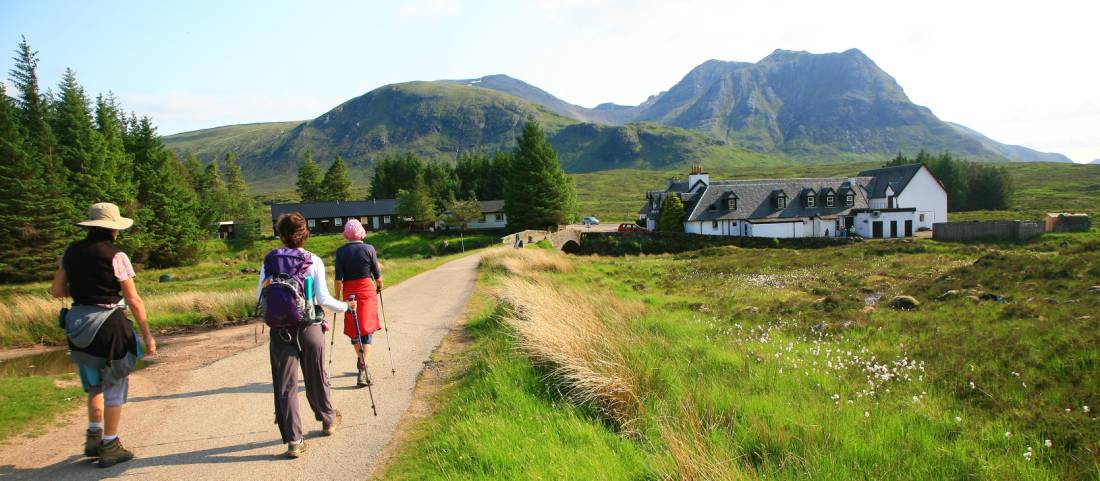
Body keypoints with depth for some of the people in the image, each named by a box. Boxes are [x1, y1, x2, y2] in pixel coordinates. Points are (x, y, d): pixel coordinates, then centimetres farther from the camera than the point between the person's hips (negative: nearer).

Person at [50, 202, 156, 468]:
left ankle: (93, 437, 30)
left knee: (94, 383, 25)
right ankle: (110, 446, 14)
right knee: (114, 386, 7)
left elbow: (57, 291, 7)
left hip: (79, 324, 6)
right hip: (110, 324, -6)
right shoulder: (115, 256, -13)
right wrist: (148, 335, -7)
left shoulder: (71, 252, 4)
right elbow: (134, 301, -13)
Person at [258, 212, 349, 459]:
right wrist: (346, 307, 5)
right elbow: (323, 298, -10)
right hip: (309, 327, 0)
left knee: (285, 385, 5)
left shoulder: (270, 260, 0)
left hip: (280, 330, 0)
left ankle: (293, 440, 4)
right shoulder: (314, 261, -4)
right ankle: (328, 420, 37)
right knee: (316, 378, 18)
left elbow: (262, 297, -1)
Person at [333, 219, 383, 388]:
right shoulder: (369, 249, -3)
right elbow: (377, 275, 2)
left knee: (353, 329, 18)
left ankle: (360, 360, 35)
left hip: (349, 293, 1)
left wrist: (337, 297, 2)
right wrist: (379, 286, 21)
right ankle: (363, 370, -10)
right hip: (367, 291, -1)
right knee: (367, 330, 0)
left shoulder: (340, 252, -3)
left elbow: (338, 279, -6)